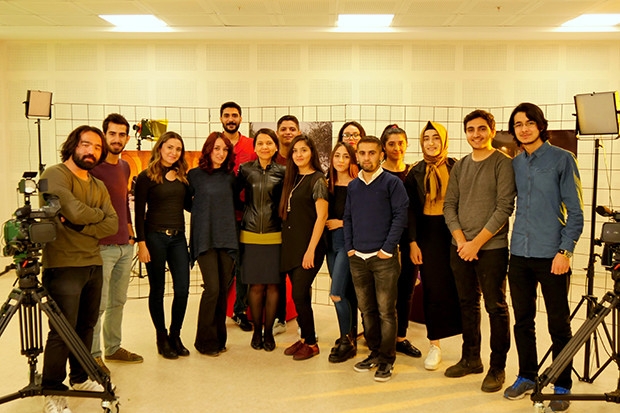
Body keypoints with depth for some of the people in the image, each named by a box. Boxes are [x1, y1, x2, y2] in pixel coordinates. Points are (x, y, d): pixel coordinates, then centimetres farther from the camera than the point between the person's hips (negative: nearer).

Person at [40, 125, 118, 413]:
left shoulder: (99, 186, 15)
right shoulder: (55, 175, -7)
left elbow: (112, 225, 1)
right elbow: (75, 211, -22)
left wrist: (80, 225, -14)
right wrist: (98, 215, -2)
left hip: (93, 263, 7)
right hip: (63, 266, -7)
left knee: (86, 327, 13)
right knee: (62, 332, -5)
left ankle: (80, 378, 30)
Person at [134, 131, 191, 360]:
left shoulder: (182, 176, 9)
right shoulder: (146, 177, -4)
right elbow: (139, 213, -5)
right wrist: (141, 243, -10)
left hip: (178, 237, 4)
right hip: (155, 237, -4)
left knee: (182, 289, 1)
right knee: (157, 290, 6)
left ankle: (175, 335, 18)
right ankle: (162, 338, 20)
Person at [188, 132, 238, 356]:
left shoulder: (230, 176, 11)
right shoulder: (195, 175, 0)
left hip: (227, 238, 4)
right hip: (205, 239, -4)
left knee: (223, 289, 5)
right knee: (212, 288, -10)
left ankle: (219, 338, 18)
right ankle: (205, 341, 5)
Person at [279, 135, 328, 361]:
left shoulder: (317, 180, -9)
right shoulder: (292, 179, 13)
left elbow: (321, 216, -14)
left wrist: (311, 249, -18)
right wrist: (288, 245, 8)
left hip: (308, 247, -7)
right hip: (291, 245, 7)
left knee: (300, 294, -6)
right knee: (299, 295, 11)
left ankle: (311, 343, 9)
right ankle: (304, 338, 23)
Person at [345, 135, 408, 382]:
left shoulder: (392, 183, -4)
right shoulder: (353, 186, 11)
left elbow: (400, 216, -8)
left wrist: (388, 248, -12)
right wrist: (349, 247, 6)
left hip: (384, 258, -5)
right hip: (357, 258, 5)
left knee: (386, 311, 0)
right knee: (366, 309, 12)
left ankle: (387, 359, 11)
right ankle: (374, 352, 26)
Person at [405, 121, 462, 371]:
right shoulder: (416, 173, 6)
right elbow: (411, 209, 5)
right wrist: (412, 242, -2)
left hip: (454, 232, -1)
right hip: (428, 235, 1)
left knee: (458, 286, -1)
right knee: (432, 288, 2)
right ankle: (435, 344, 12)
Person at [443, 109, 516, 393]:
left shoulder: (503, 164, -5)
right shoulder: (460, 166, 12)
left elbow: (504, 207, -12)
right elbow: (449, 205, 9)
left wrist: (477, 242, -14)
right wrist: (460, 239, -5)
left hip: (491, 248, -5)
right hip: (460, 248, 6)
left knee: (495, 307, 1)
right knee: (467, 304, 13)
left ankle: (497, 368, 12)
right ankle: (471, 358, 27)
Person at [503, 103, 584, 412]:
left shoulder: (562, 159, -4)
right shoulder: (514, 164, 10)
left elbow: (575, 211, -6)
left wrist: (565, 251, -14)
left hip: (551, 255, -4)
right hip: (519, 255, 5)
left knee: (558, 325, 4)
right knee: (523, 322, 13)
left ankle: (562, 387, 17)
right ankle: (527, 377, 28)